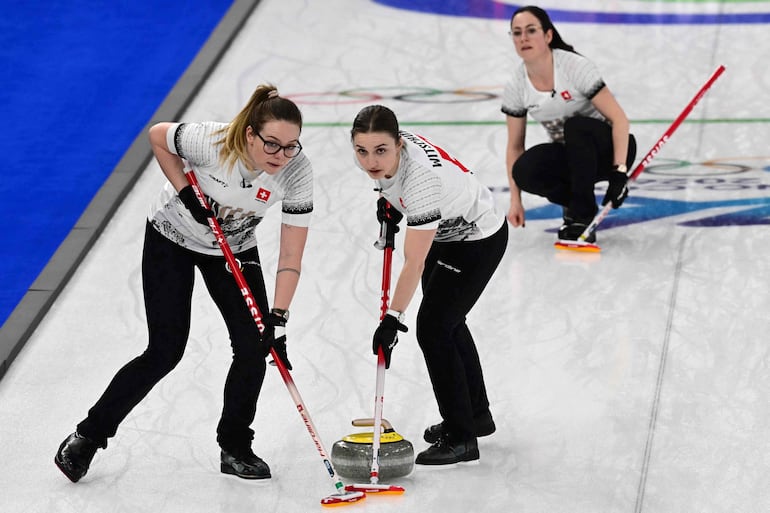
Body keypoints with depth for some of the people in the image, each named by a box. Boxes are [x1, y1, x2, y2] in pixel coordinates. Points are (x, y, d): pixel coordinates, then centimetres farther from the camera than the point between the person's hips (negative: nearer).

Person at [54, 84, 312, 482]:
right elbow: (157, 135, -12)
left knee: (254, 345, -9)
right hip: (173, 237, -3)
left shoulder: (297, 171, -27)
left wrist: (279, 319, -30)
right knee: (166, 351, -8)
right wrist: (186, 192, -20)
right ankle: (88, 436, 8)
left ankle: (234, 448, 11)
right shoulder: (211, 141, -35)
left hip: (234, 248, 3)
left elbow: (291, 258, -23)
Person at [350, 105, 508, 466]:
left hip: (479, 241, -9)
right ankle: (476, 415, 38)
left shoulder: (422, 179, -40)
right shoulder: (387, 148, -20)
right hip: (445, 232, 9)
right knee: (447, 321, 20)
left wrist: (393, 318, -34)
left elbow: (414, 264, -36)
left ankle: (461, 438, -1)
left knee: (432, 327, -11)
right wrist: (389, 201, -5)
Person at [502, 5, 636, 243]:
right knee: (524, 170, -27)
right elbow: (515, 146, -1)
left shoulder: (575, 67, -23)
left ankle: (583, 218, -25)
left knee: (575, 126, -37)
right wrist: (515, 201, -5)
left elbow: (619, 118, -23)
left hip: (607, 148, -4)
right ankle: (575, 202, 2)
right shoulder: (515, 87, -9)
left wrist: (619, 171, -31)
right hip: (568, 155, 4)